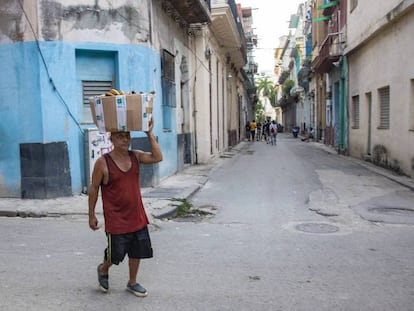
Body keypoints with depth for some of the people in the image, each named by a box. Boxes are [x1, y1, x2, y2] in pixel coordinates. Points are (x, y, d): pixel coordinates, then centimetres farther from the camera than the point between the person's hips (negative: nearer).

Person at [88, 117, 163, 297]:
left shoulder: (136, 156, 0)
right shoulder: (103, 162, -13)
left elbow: (157, 157, -13)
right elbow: (93, 189, -6)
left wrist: (149, 134, -15)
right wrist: (91, 215, -4)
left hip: (137, 217, 5)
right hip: (116, 220, -5)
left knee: (136, 252, 15)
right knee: (115, 254, 7)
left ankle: (132, 283, 35)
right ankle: (103, 270, 41)